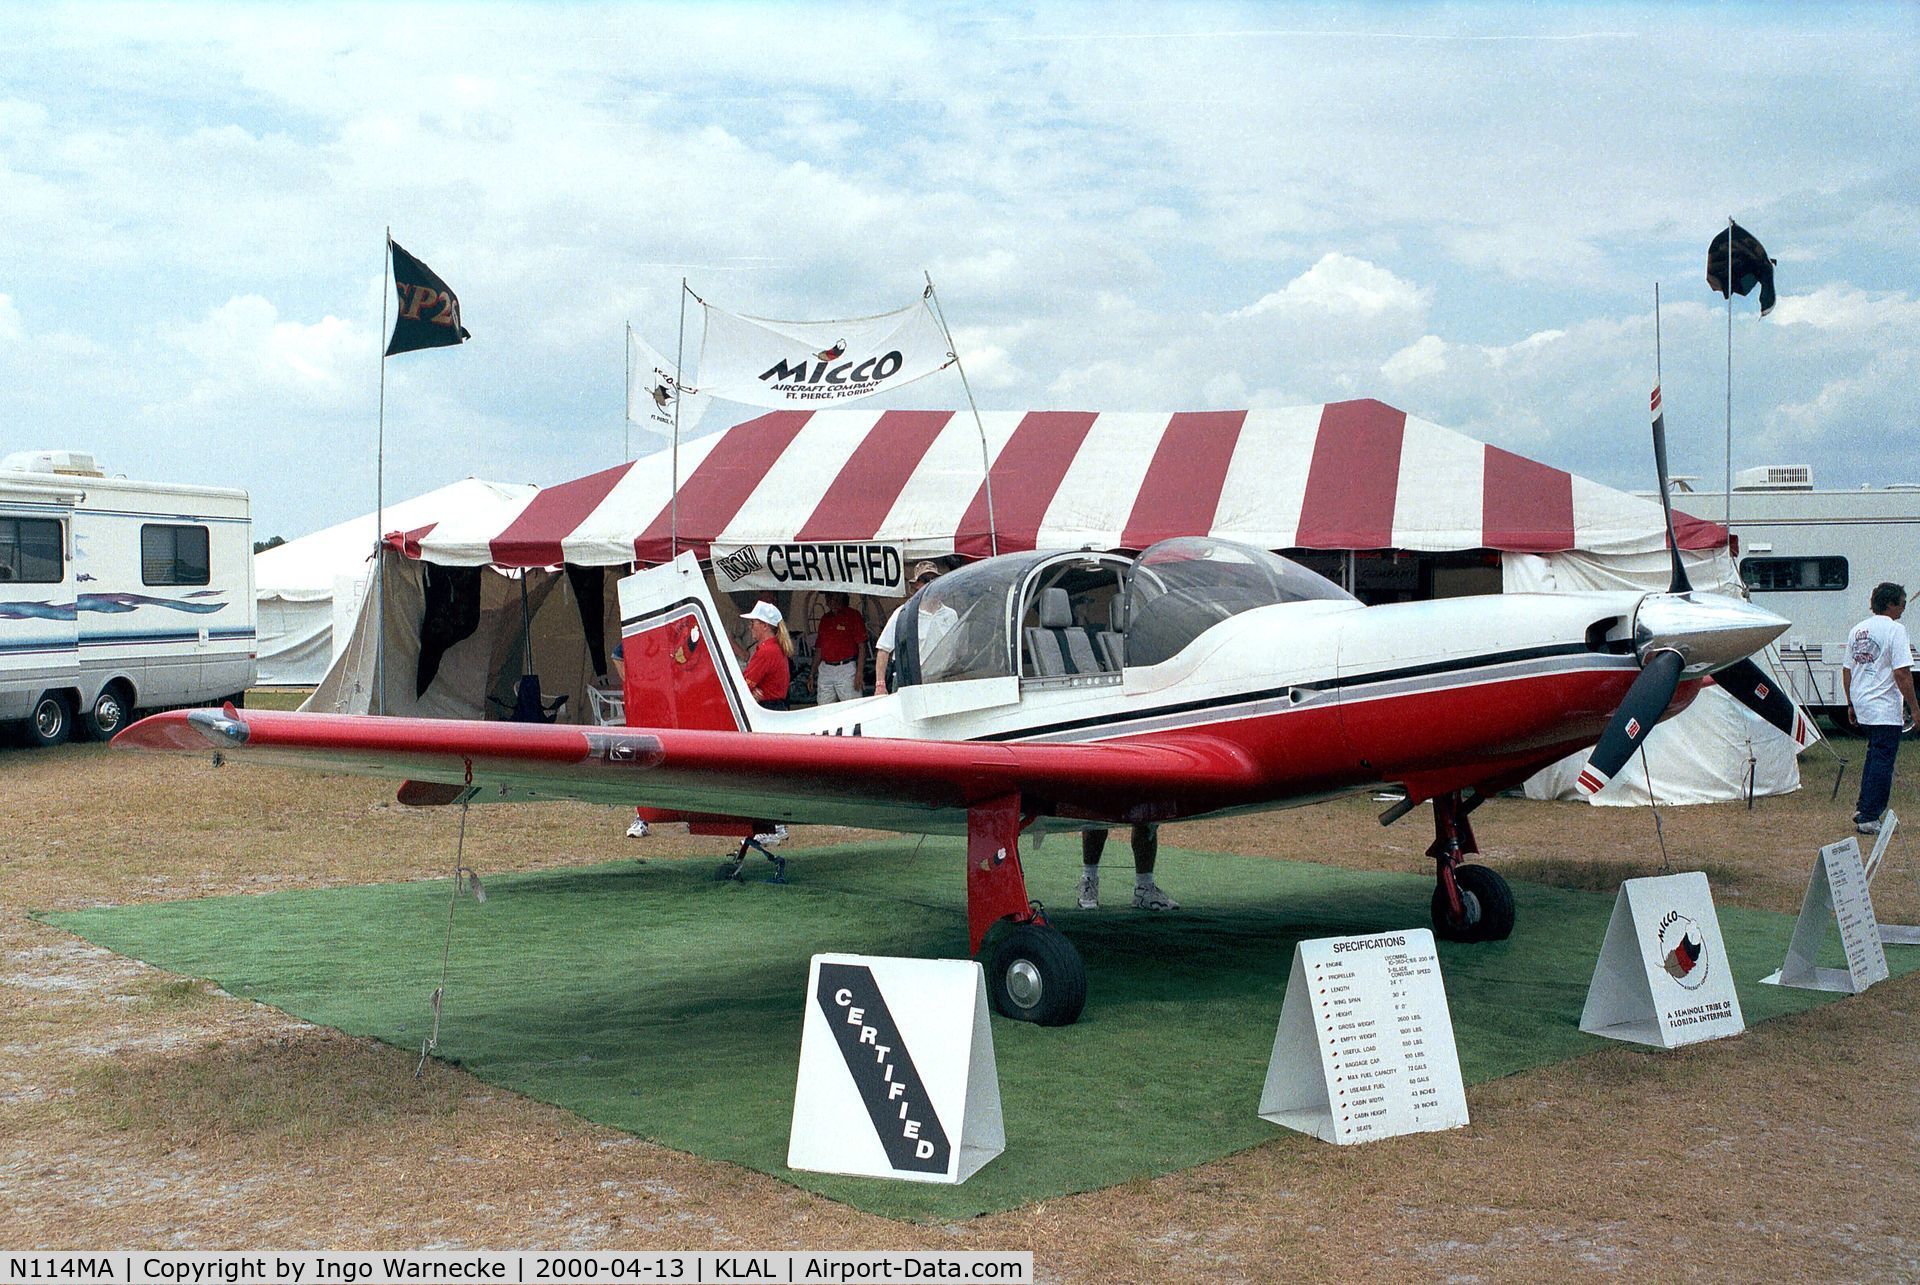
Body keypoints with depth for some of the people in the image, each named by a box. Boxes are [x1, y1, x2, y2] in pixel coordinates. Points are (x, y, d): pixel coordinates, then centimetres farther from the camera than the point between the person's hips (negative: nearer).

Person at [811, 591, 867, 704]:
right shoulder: (825, 619, 17)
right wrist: (812, 674, 15)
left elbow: (862, 646, -5)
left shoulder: (853, 615, 0)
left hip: (846, 669, -6)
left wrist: (859, 673, -13)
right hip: (825, 669, 6)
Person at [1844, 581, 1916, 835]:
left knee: (1875, 756, 22)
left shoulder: (1858, 630, 11)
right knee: (1882, 762, -2)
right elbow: (1902, 673, -18)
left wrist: (1851, 704, 24)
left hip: (1862, 707, 8)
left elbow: (1846, 670, 16)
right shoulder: (1895, 629, -13)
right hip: (1886, 709, -8)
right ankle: (1869, 818, -2)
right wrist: (1914, 707, -13)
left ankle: (1862, 809, 24)